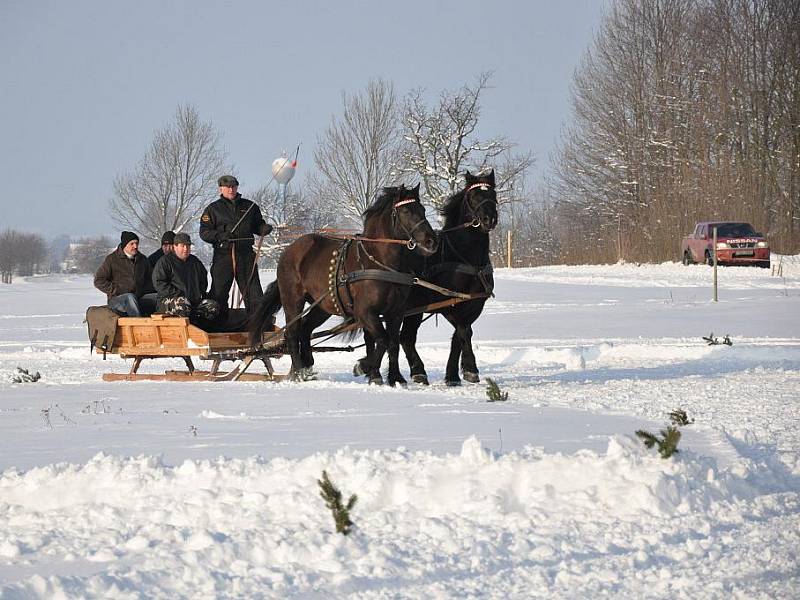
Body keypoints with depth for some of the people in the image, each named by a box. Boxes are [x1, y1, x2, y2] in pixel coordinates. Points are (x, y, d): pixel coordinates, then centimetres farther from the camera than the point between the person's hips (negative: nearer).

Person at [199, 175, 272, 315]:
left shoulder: (249, 206, 12)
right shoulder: (213, 209, 5)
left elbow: (257, 225, 21)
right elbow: (204, 232, 0)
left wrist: (264, 229, -3)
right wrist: (220, 236, -18)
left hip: (246, 255, 2)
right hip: (223, 255, -2)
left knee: (252, 290, 3)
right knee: (219, 293, 0)